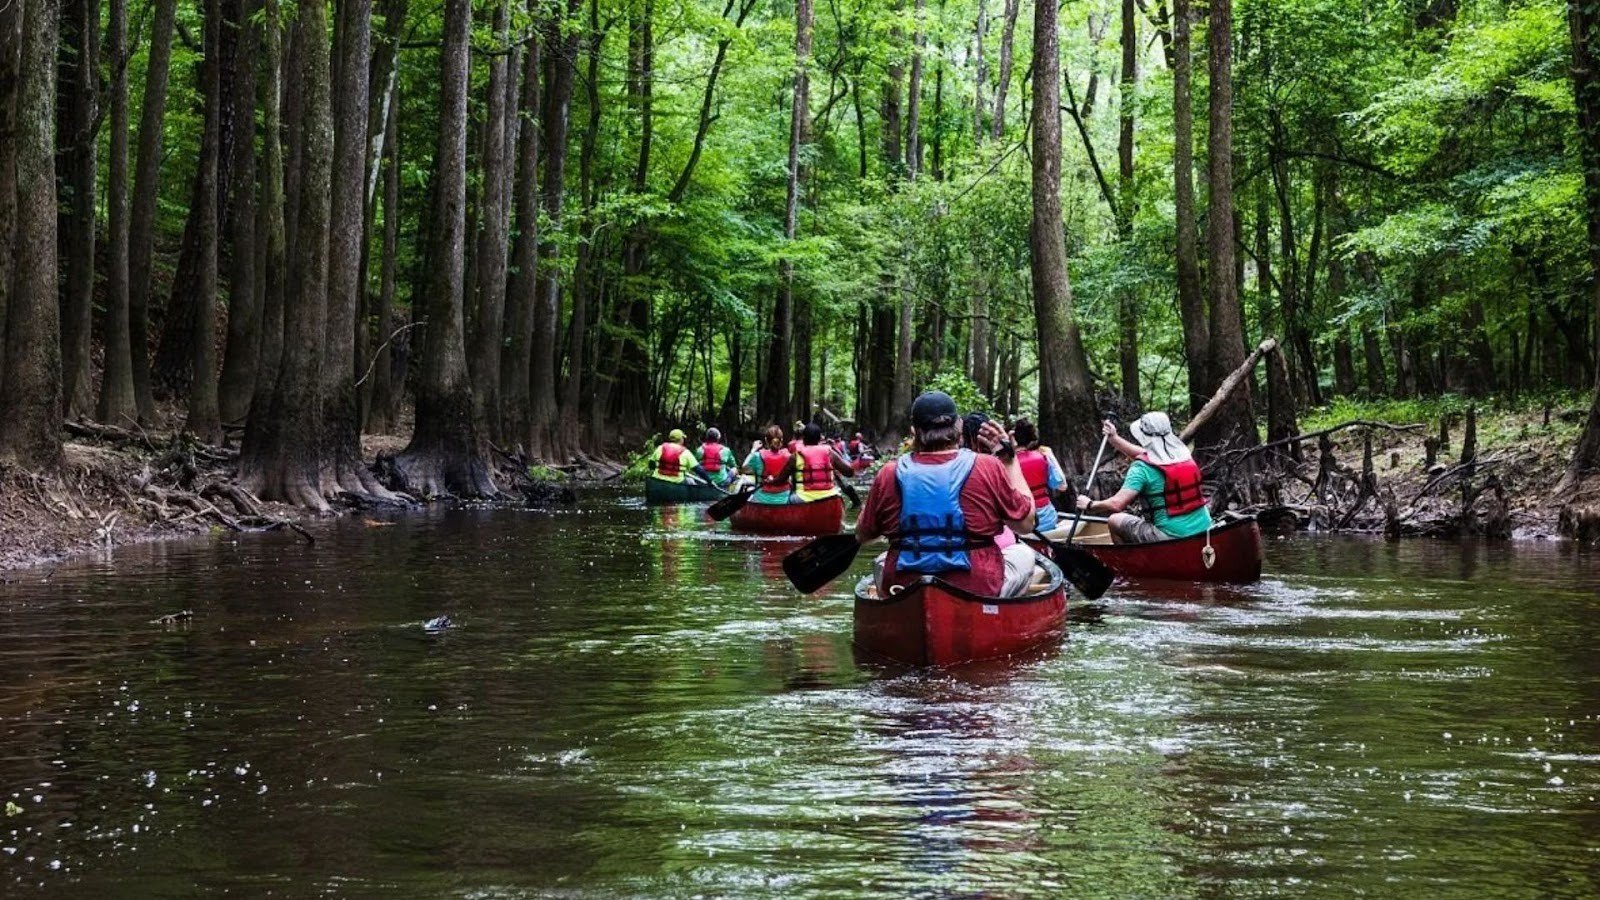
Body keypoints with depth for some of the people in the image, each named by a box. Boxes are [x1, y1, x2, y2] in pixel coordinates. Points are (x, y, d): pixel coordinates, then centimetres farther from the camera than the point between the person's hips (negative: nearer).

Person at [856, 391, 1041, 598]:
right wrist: (1008, 457, 7)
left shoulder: (889, 475, -6)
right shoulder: (988, 468, -11)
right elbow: (1026, 524, 2)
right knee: (1024, 553, 28)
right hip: (978, 591, -1)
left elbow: (862, 536, 7)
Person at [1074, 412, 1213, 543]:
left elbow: (1116, 504, -16)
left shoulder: (1143, 468, -12)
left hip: (1171, 536, -6)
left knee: (1115, 520, 9)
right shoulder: (1182, 453, 8)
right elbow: (1143, 454, 24)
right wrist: (1114, 438, 31)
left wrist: (1089, 505, 2)